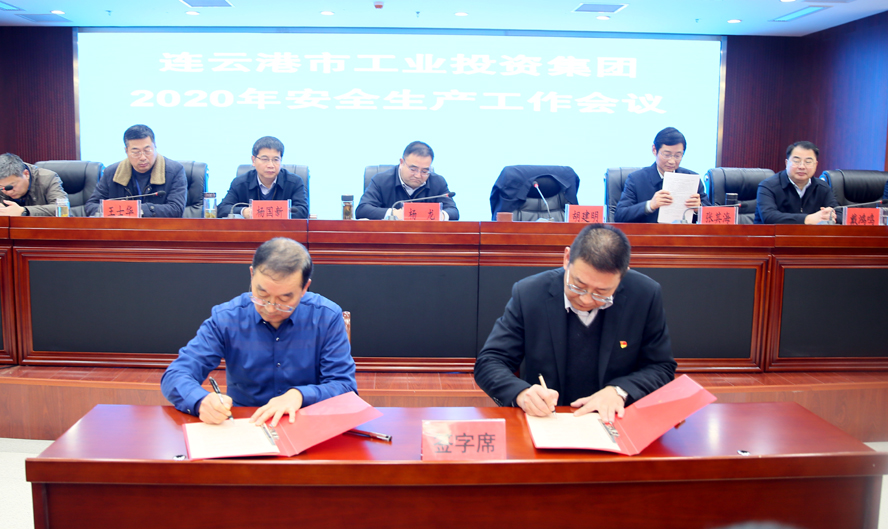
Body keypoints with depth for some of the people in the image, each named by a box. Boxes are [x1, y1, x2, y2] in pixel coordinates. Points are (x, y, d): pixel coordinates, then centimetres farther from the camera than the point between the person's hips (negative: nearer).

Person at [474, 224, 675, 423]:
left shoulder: (646, 295, -6)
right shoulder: (528, 294, -9)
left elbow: (662, 368, 3)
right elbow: (488, 363, -6)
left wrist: (619, 390, -14)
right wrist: (521, 393, -24)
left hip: (616, 422, 1)